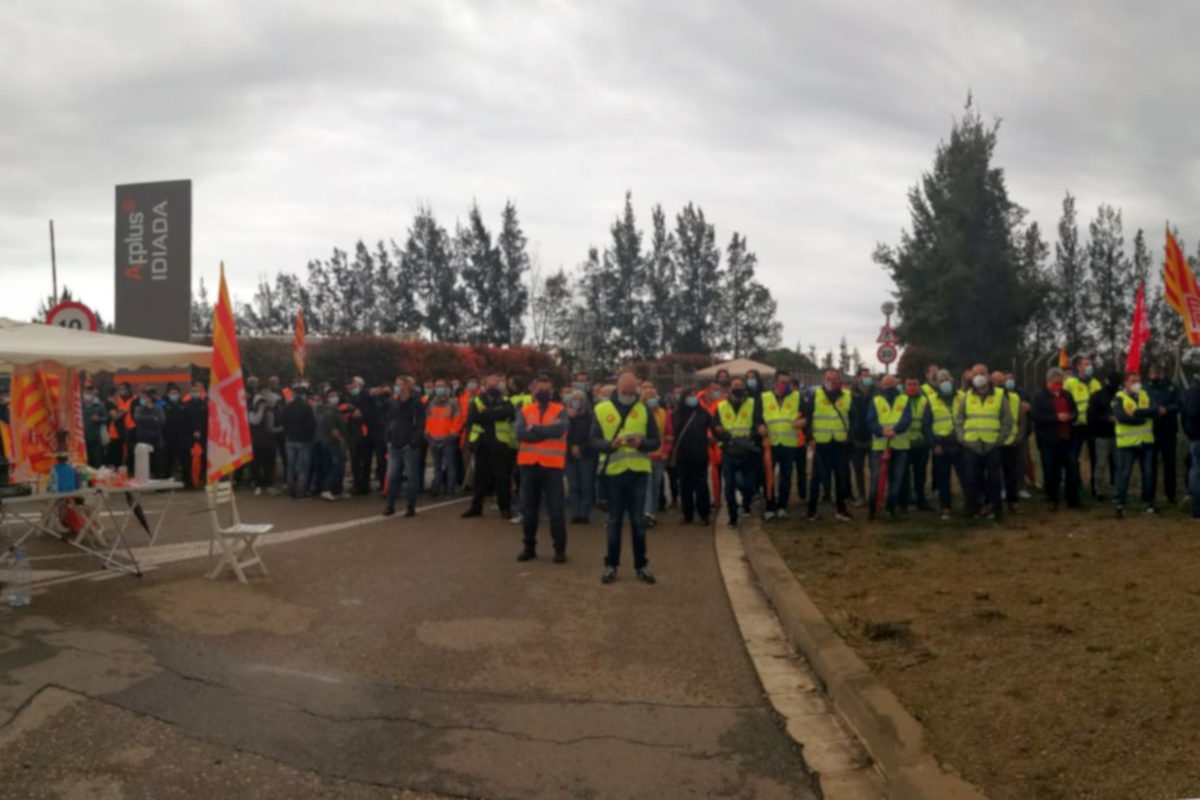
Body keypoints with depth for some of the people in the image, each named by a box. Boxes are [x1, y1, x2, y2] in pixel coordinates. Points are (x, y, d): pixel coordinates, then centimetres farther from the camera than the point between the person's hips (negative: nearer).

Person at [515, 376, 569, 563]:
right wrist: (547, 431, -14)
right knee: (529, 509, 11)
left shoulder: (560, 411, 2)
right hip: (529, 464, 3)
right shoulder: (524, 411, 7)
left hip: (552, 465, -2)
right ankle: (529, 547, 22)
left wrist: (533, 429, -11)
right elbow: (520, 434, -10)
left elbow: (559, 430, -18)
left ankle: (560, 549, 10)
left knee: (555, 510, 1)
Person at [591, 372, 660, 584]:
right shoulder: (601, 409, 2)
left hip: (638, 471, 1)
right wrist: (611, 444, -21)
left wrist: (641, 442, -18)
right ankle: (611, 564, 17)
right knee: (615, 520, 8)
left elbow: (656, 442, 3)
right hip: (613, 471, 0)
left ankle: (641, 564, 15)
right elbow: (594, 441, -2)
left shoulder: (644, 410, 5)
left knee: (638, 520, 5)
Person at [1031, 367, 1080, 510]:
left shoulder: (1067, 395, 14)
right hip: (1048, 440, -5)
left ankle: (1073, 500, 18)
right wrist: (1057, 418, -21)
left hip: (1066, 439, 5)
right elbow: (1036, 416, -15)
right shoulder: (1039, 396, -5)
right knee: (1051, 471, 1)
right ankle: (1052, 500, 14)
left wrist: (1070, 416, -7)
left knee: (1073, 469, 6)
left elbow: (1075, 411, 17)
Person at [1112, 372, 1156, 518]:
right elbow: (1121, 417, -21)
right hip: (1127, 443, -5)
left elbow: (1155, 411, -8)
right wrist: (1142, 419, -14)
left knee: (1148, 473, 10)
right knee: (1124, 473, -4)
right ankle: (1120, 503, 2)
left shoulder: (1146, 395, 8)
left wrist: (1138, 413, -22)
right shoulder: (1119, 398, -6)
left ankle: (1147, 502, 22)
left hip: (1146, 442, 5)